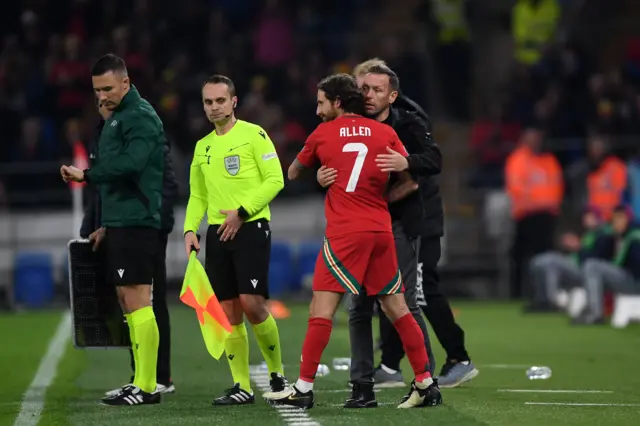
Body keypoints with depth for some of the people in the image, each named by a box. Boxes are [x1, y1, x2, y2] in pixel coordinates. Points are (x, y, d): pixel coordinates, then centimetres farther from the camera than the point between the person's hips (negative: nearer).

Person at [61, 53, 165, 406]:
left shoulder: (140, 117, -11)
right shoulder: (116, 118, 20)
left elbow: (131, 164, -26)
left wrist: (87, 175, -25)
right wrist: (106, 224, 22)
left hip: (136, 222, -10)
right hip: (121, 222, 10)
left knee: (136, 300, -10)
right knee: (128, 301, 10)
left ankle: (146, 387, -10)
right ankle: (142, 382, 12)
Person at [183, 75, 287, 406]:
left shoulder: (253, 135, -2)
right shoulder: (202, 147, 16)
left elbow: (275, 180, -8)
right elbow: (197, 195, 21)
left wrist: (242, 212, -15)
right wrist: (190, 229, 5)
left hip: (251, 227, -6)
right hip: (217, 233, 6)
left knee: (252, 304, -14)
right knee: (229, 313, 2)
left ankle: (277, 373, 5)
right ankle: (242, 386, 7)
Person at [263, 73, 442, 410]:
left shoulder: (322, 134, 4)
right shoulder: (385, 133, 8)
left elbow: (292, 174, 20)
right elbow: (411, 180, 6)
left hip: (344, 233, -4)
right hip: (381, 230, 4)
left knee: (321, 309, -4)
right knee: (397, 309, 10)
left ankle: (304, 388, -7)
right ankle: (425, 384, 11)